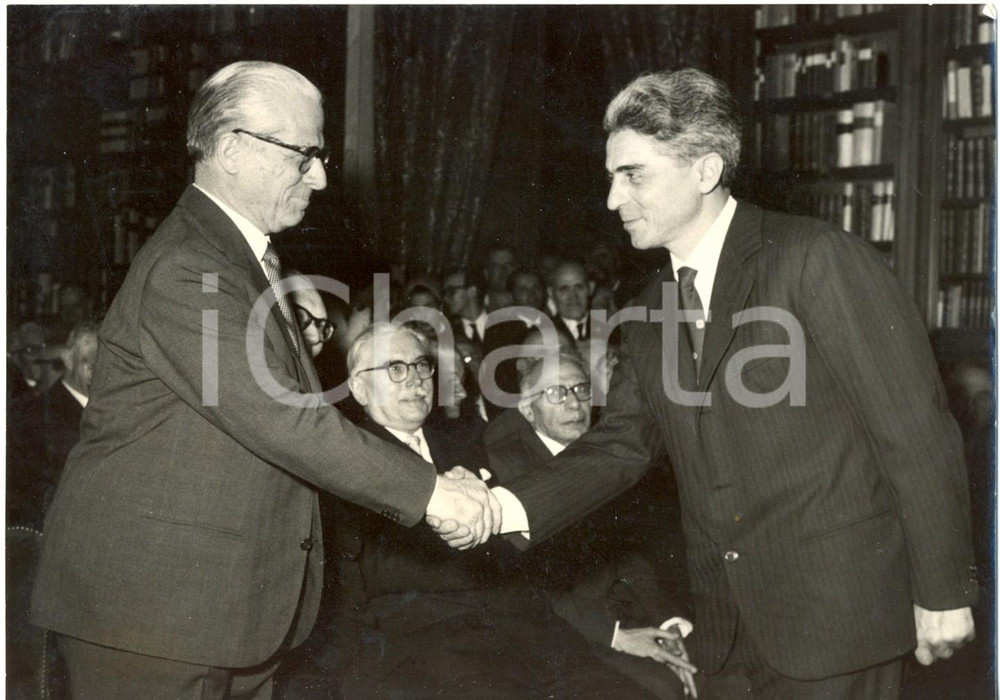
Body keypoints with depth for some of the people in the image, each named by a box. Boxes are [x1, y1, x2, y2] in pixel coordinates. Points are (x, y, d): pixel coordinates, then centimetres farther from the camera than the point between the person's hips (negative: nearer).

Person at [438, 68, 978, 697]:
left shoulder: (818, 260, -13)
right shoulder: (654, 312, 9)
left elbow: (916, 432, -12)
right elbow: (624, 442, 7)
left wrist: (943, 593, -10)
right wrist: (512, 509, -8)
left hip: (836, 618, -6)